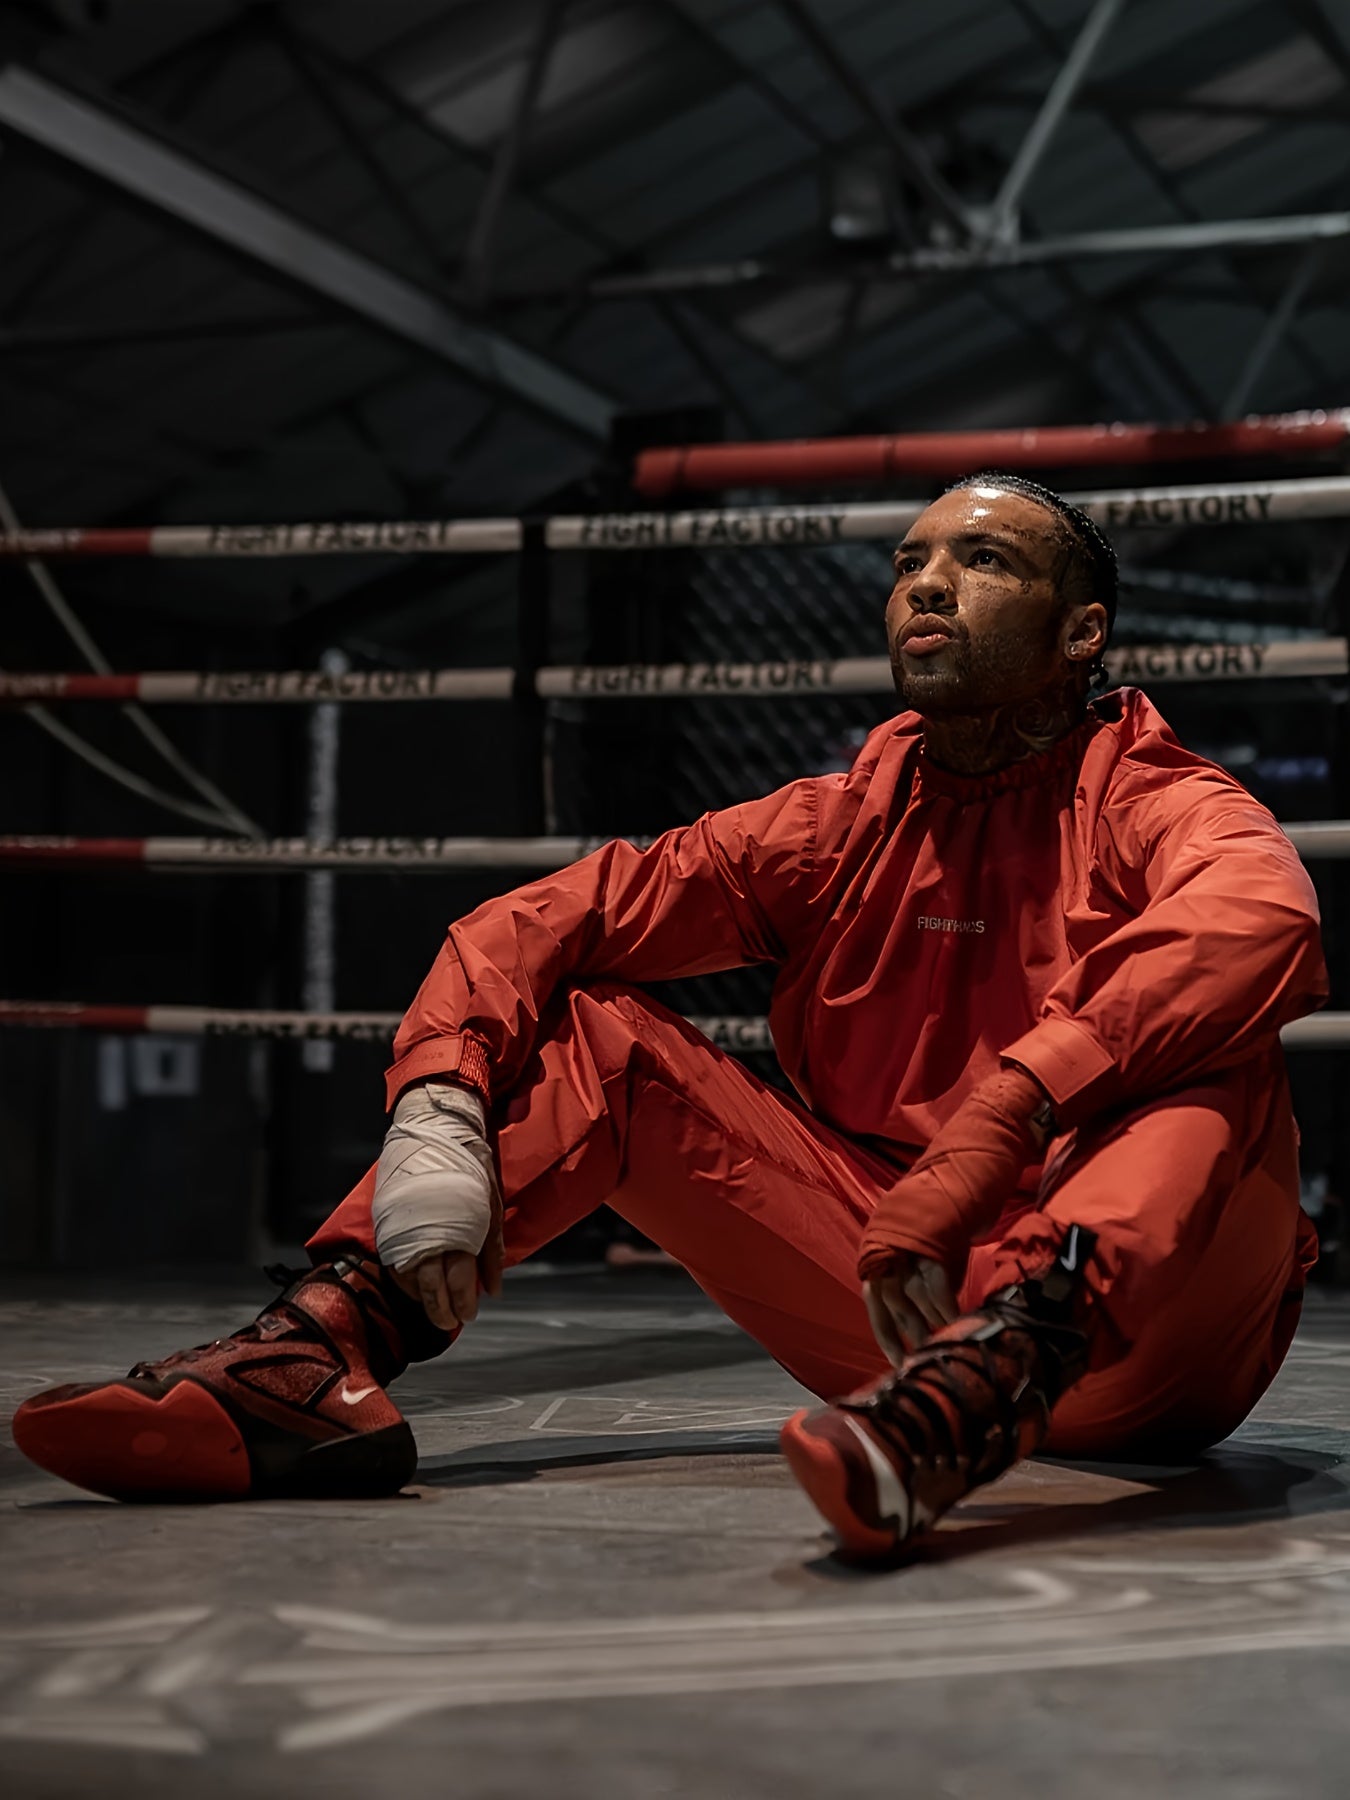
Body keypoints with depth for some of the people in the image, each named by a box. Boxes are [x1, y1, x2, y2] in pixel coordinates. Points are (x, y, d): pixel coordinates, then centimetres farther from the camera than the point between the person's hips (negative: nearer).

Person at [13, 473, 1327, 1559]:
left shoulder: (1156, 807, -3)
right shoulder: (837, 828, 10)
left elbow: (1261, 921, -30)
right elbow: (535, 927, 4)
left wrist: (997, 1131, -42)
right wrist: (436, 1111, -17)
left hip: (1130, 1341, -3)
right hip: (907, 1317, 4)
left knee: (1216, 1070, -31)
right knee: (594, 1036, -3)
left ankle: (977, 1383, -58)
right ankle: (319, 1362, -24)